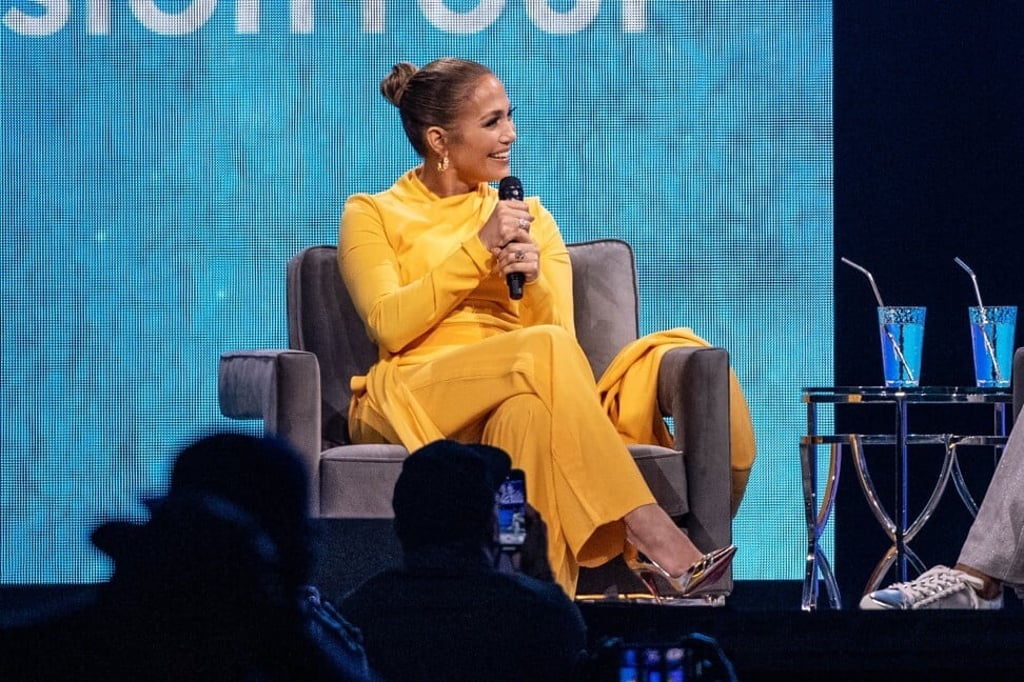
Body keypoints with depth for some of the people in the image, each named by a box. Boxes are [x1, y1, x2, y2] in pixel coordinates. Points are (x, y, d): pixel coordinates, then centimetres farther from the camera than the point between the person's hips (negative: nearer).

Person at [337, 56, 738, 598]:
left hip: (512, 401, 2)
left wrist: (534, 279, -13)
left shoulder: (531, 218, 21)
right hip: (409, 401, -2)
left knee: (529, 408, -40)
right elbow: (389, 327, -6)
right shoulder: (372, 215, 11)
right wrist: (480, 248, -9)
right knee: (546, 351, -34)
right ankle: (648, 536, -42)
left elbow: (559, 328, 8)